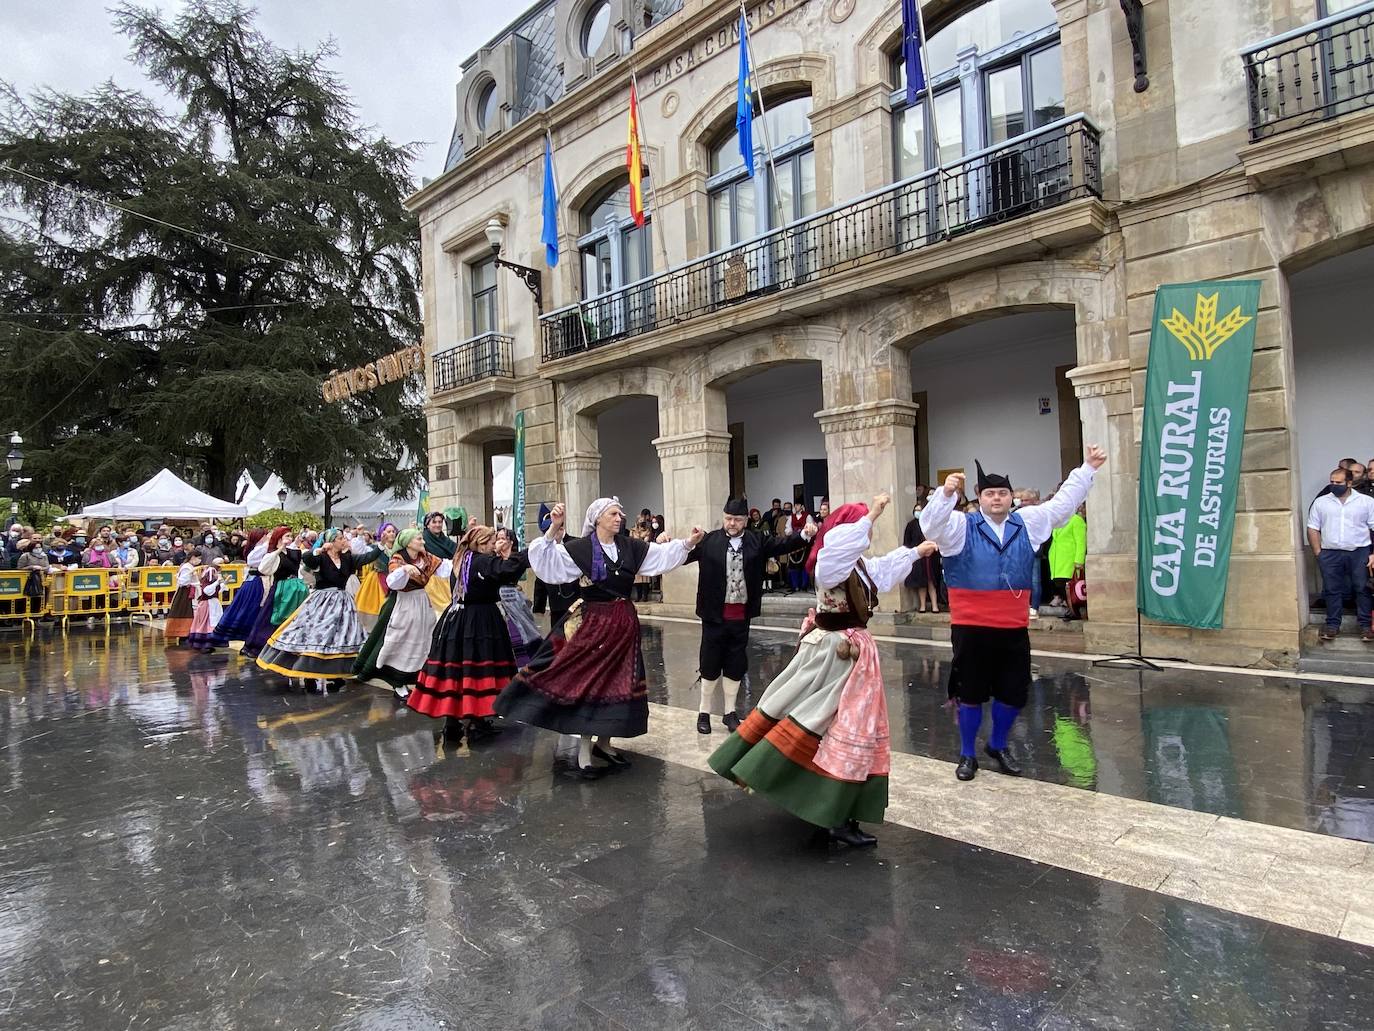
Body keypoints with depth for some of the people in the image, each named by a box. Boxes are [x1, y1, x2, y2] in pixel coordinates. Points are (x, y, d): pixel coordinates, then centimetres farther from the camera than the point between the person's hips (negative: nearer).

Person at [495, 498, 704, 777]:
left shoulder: (631, 547, 3)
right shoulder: (579, 548, -9)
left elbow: (664, 554, 4)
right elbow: (547, 558, -19)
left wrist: (688, 543, -10)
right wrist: (553, 529, -31)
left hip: (623, 623, 5)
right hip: (592, 623, -5)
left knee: (616, 682, 11)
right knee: (587, 680, 0)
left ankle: (604, 744, 27)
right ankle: (584, 751, 9)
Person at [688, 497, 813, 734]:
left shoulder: (756, 542, 2)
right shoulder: (709, 541, -5)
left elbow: (782, 544, -9)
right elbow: (685, 555, -13)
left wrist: (804, 534, -28)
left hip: (741, 617, 2)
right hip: (715, 616, -2)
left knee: (736, 666, 12)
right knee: (710, 665, 7)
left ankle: (729, 712, 27)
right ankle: (704, 712, 23)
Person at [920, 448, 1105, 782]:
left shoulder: (1027, 523, 10)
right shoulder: (961, 526, -4)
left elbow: (1062, 503, 17)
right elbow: (931, 526, -21)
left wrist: (1087, 468, 16)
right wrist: (946, 494, -37)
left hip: (1014, 629, 4)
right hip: (971, 629, -4)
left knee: (1014, 693, 13)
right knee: (971, 693, 7)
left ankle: (998, 746, 37)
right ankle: (967, 754, 25)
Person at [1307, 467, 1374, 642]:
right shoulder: (1320, 502, 8)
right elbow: (1313, 529, 7)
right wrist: (1318, 553, 0)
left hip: (1360, 552, -1)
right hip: (1330, 554, 1)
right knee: (1332, 590, 3)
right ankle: (1333, 625, 10)